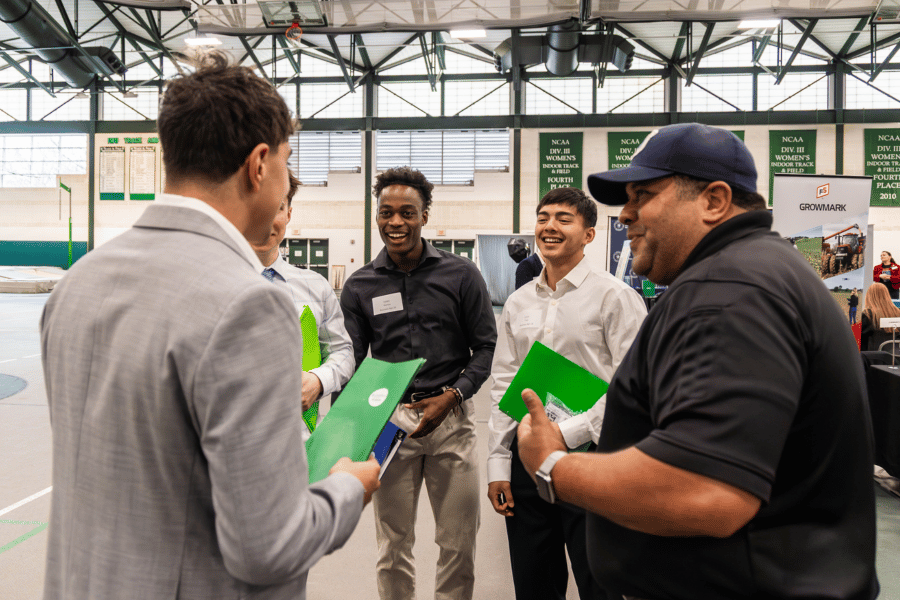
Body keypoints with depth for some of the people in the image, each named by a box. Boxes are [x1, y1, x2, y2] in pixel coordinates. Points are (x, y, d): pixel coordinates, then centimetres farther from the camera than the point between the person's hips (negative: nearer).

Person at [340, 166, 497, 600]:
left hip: (451, 418, -1)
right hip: (389, 421, 1)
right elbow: (350, 361, 3)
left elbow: (486, 346, 1)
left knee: (458, 543, 11)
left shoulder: (461, 275, 0)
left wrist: (451, 396, -12)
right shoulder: (359, 286, 4)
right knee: (393, 545, 14)